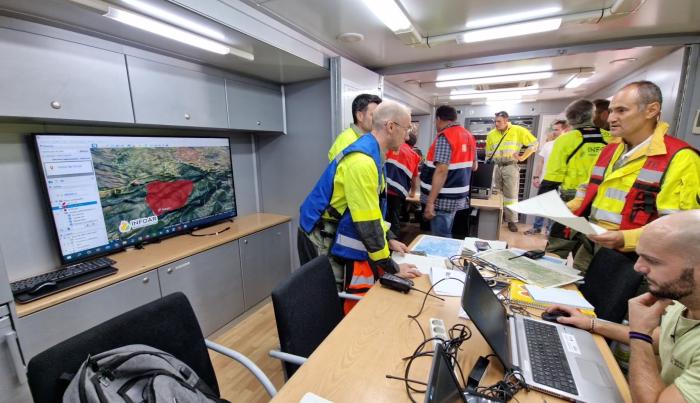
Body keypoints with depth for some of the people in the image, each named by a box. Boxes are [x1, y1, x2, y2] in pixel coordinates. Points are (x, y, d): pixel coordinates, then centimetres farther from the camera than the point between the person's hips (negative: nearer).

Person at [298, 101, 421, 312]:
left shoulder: (372, 153, 7)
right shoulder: (362, 159, -26)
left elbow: (372, 208, 15)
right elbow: (367, 221, -26)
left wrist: (389, 239, 12)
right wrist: (392, 267, -16)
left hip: (336, 235, 9)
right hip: (322, 238, -9)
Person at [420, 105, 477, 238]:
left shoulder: (444, 136, -15)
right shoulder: (468, 135, 11)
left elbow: (441, 171, -24)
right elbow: (474, 166, 20)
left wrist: (430, 202, -24)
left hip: (444, 198, -9)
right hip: (457, 196, 9)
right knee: (446, 235, 20)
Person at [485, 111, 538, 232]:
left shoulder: (518, 131, -2)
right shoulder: (491, 134, 7)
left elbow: (534, 144, 3)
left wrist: (522, 157, -3)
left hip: (510, 167, -3)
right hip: (495, 167, 3)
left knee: (511, 195, 0)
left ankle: (512, 220, 9)